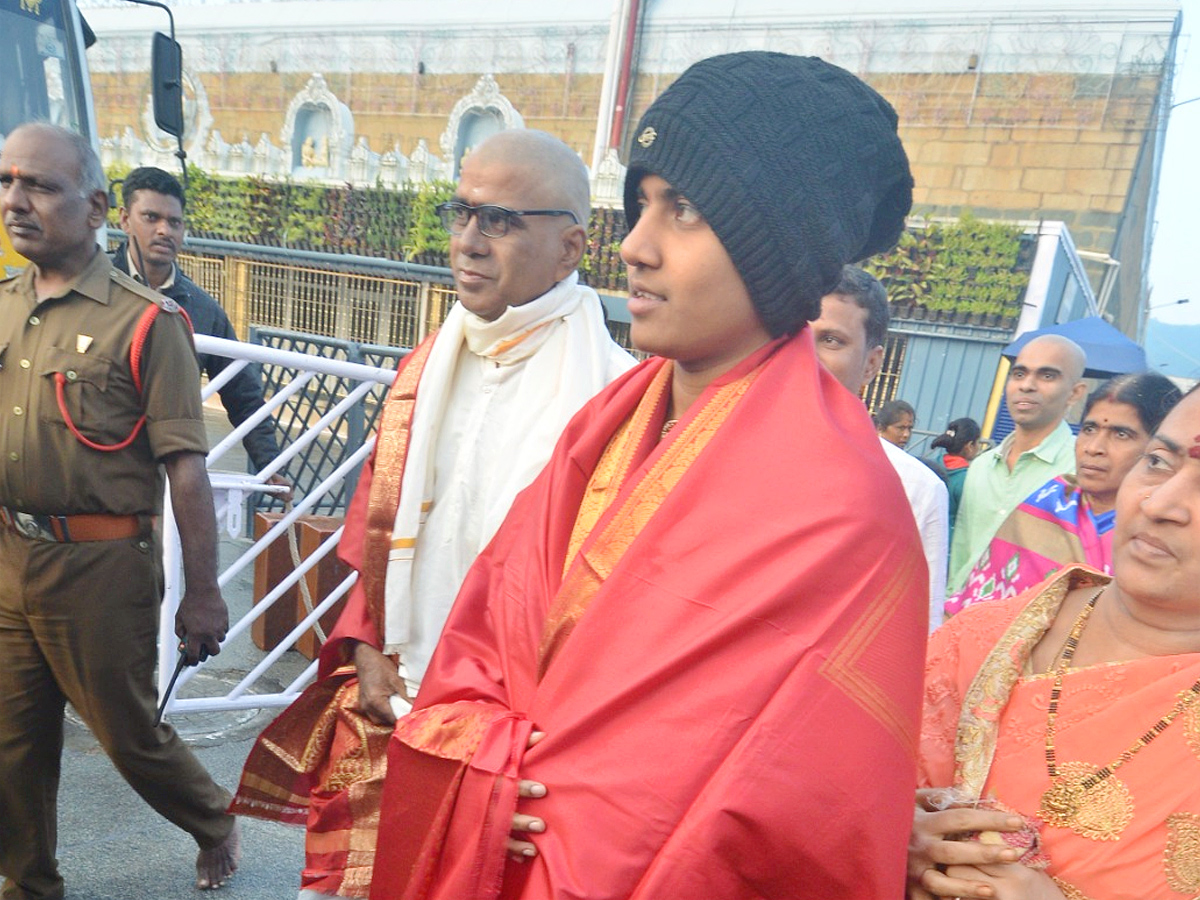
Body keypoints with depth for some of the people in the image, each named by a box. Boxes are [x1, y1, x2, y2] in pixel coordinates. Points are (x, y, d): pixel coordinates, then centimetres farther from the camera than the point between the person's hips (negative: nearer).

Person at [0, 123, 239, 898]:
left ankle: (216, 824, 38)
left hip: (98, 565, -5)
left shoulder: (145, 322, -12)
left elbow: (186, 468, -13)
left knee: (129, 732, 11)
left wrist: (203, 594, -13)